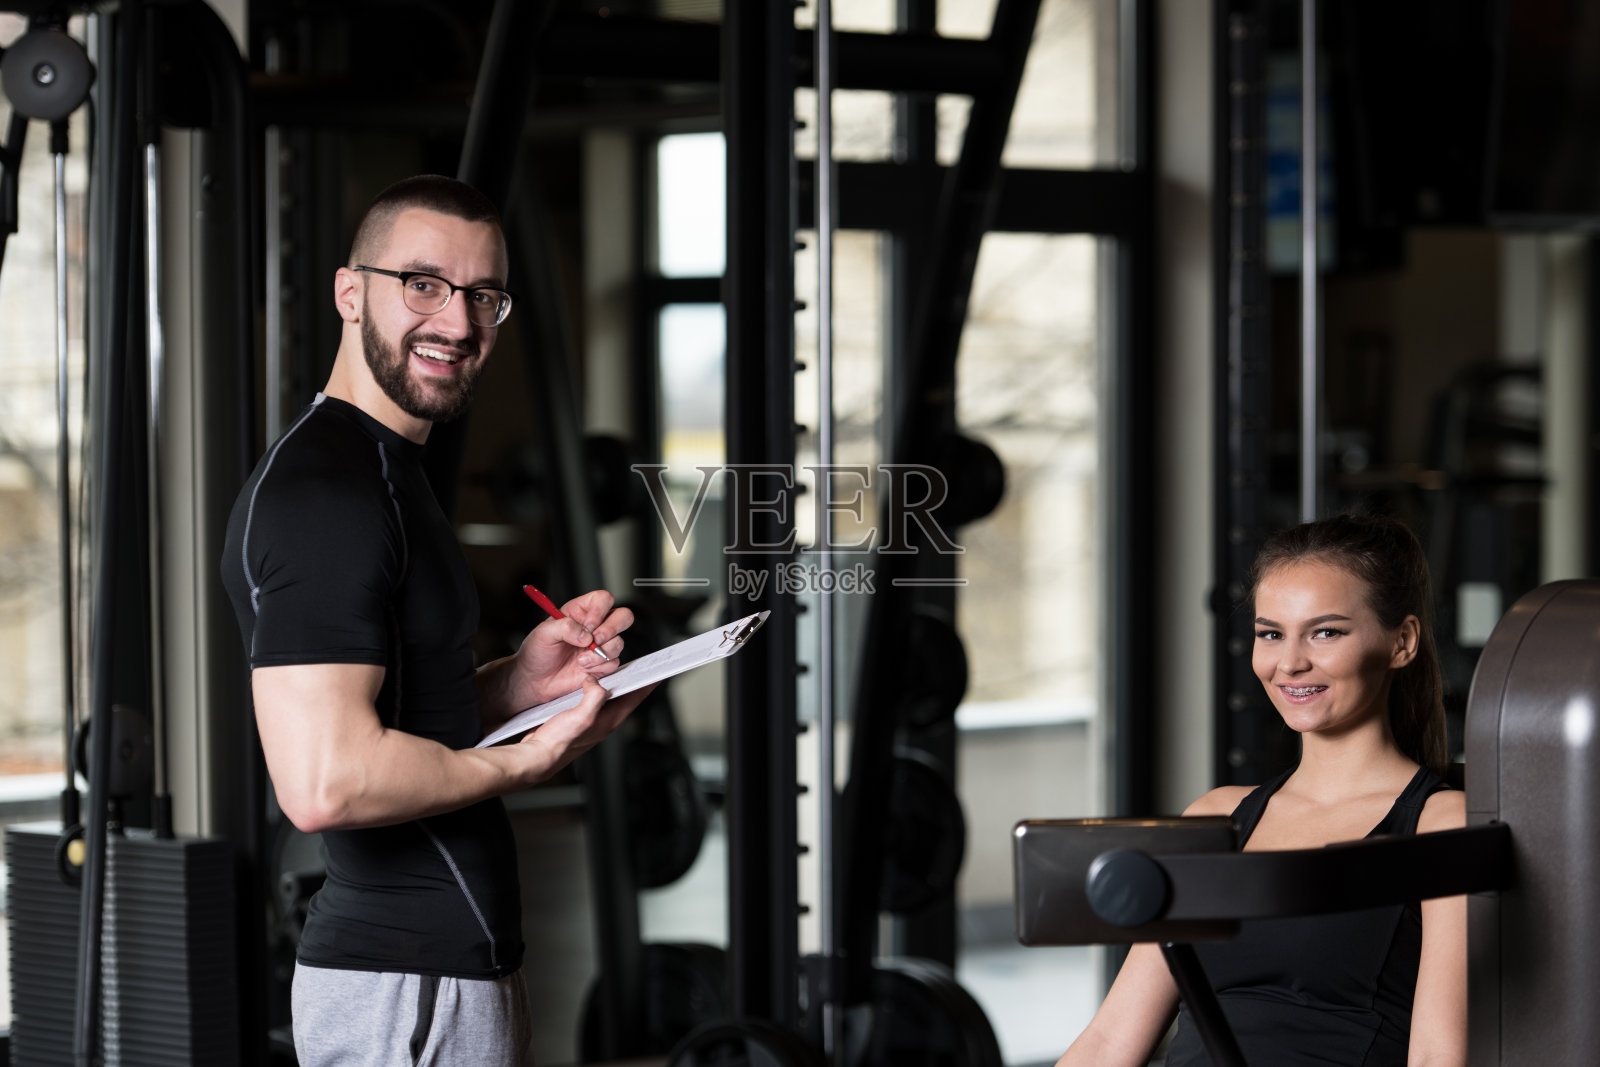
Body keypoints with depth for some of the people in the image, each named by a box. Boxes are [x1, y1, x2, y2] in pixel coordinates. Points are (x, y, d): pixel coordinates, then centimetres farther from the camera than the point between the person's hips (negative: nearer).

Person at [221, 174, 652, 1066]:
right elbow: (325, 781, -28)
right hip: (408, 992, -10)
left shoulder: (388, 473, 16)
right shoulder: (324, 488, -18)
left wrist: (522, 682, 6)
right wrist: (528, 761, -14)